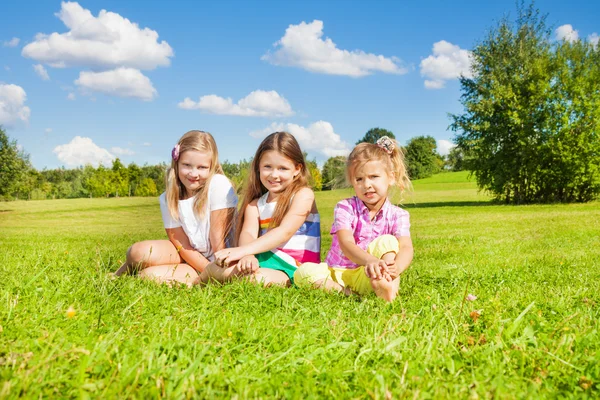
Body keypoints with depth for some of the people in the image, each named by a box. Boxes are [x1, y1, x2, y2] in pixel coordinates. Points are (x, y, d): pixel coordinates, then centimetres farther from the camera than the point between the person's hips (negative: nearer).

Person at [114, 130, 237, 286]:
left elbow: (218, 238, -17)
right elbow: (182, 245, -9)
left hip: (216, 258, -4)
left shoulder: (219, 185, -18)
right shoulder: (168, 199, -6)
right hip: (187, 255, 4)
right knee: (141, 252, -26)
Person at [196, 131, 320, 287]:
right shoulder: (255, 204, 13)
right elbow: (248, 233, -6)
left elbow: (285, 231, -16)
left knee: (258, 278, -36)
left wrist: (242, 250, -29)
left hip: (296, 269, -4)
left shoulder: (303, 195, -1)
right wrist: (247, 256, -32)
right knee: (219, 267, -25)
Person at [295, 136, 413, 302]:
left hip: (367, 276, 0)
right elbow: (346, 244, -22)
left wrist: (397, 266, -46)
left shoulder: (398, 215, -1)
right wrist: (370, 260, -46)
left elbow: (406, 248, -19)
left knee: (387, 241, -25)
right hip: (336, 274, 0)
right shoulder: (345, 207, -6)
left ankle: (382, 285, -45)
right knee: (303, 272, -26)